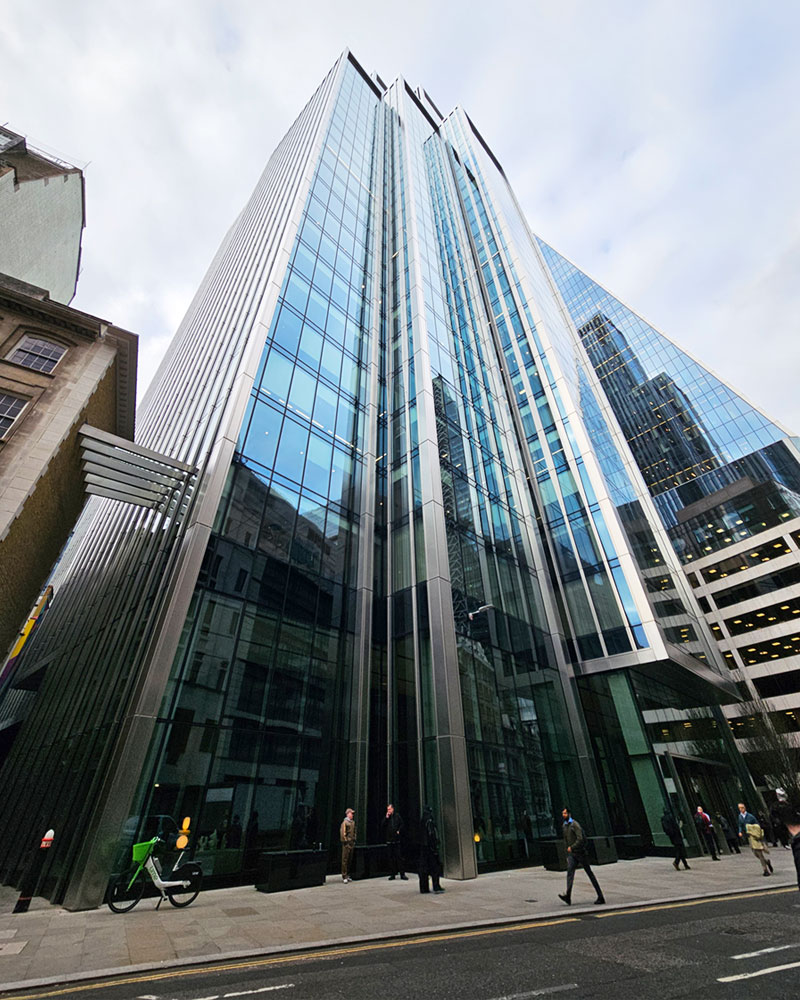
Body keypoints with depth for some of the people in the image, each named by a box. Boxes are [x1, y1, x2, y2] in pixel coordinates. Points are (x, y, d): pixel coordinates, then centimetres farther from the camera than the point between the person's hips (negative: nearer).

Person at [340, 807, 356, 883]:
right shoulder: (345, 822, -12)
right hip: (346, 844, -7)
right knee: (345, 860, -2)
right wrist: (345, 841, -14)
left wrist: (354, 840, 13)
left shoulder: (353, 822, 11)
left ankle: (348, 875, 22)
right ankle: (344, 877, 5)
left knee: (350, 860, 13)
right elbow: (343, 833, -15)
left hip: (352, 843, 8)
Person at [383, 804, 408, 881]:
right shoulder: (386, 817, 7)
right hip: (389, 839, 2)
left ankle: (402, 874, 6)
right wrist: (386, 818, -11)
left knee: (398, 856, -1)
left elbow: (401, 824, 6)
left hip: (396, 839, -2)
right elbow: (383, 825, -3)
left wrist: (399, 831, -7)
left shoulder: (397, 816, 3)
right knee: (391, 857, 5)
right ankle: (393, 874, 16)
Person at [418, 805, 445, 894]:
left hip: (422, 848, 8)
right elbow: (432, 835, -20)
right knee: (435, 867, 1)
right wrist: (435, 848, -16)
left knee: (423, 867, 12)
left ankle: (423, 888, 16)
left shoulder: (420, 822, 9)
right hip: (430, 846, -8)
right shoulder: (429, 822, -15)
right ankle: (436, 887, 1)